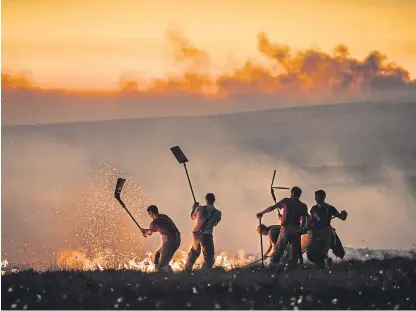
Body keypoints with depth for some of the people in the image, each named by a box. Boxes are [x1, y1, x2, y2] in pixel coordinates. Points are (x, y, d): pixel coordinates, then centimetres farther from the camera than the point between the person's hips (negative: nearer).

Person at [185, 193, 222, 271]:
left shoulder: (200, 208, -4)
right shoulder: (217, 213, -6)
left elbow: (192, 217, 14)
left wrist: (194, 208, 29)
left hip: (196, 234, 3)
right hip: (207, 236, -3)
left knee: (194, 251, 30)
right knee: (209, 258, 3)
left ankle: (187, 269, 36)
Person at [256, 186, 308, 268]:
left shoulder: (286, 201, 2)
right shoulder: (303, 206, 5)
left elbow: (272, 208, 4)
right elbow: (304, 221, 3)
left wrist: (262, 213, 15)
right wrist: (301, 230, 19)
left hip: (285, 228, -1)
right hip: (296, 230, 1)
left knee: (279, 248, 5)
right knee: (295, 250, 10)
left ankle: (272, 265, 1)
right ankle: (292, 266, 9)